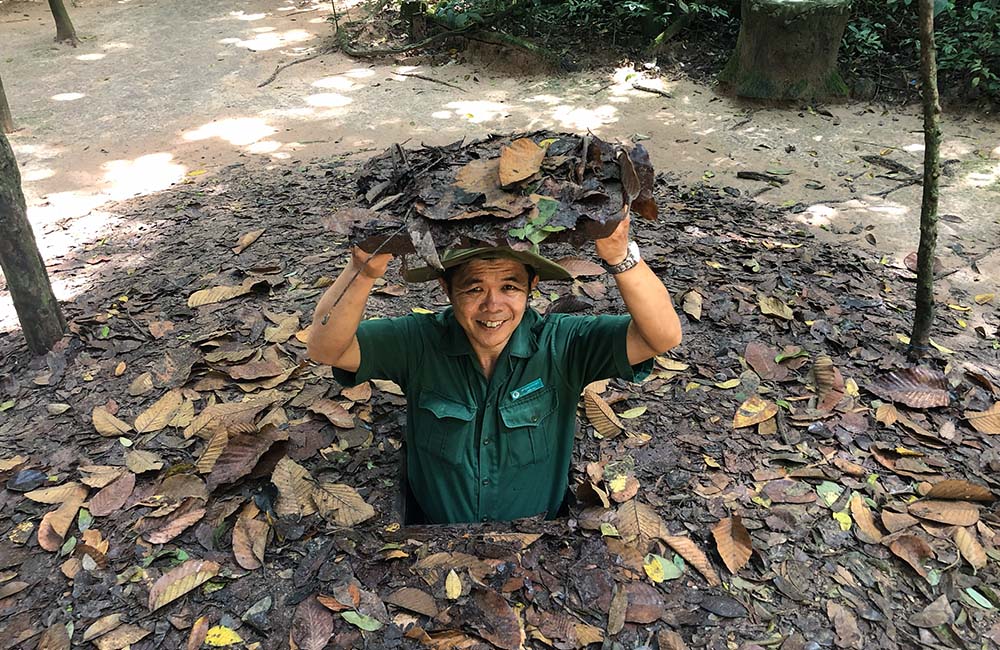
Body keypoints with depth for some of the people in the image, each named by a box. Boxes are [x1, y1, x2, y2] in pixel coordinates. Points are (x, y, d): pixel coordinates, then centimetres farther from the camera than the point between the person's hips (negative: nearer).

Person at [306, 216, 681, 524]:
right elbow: (324, 348, -22)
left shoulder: (561, 344, -14)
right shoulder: (419, 342, -13)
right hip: (432, 523, 0)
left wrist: (619, 256, -42)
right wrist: (364, 272, -40)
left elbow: (663, 336, -24)